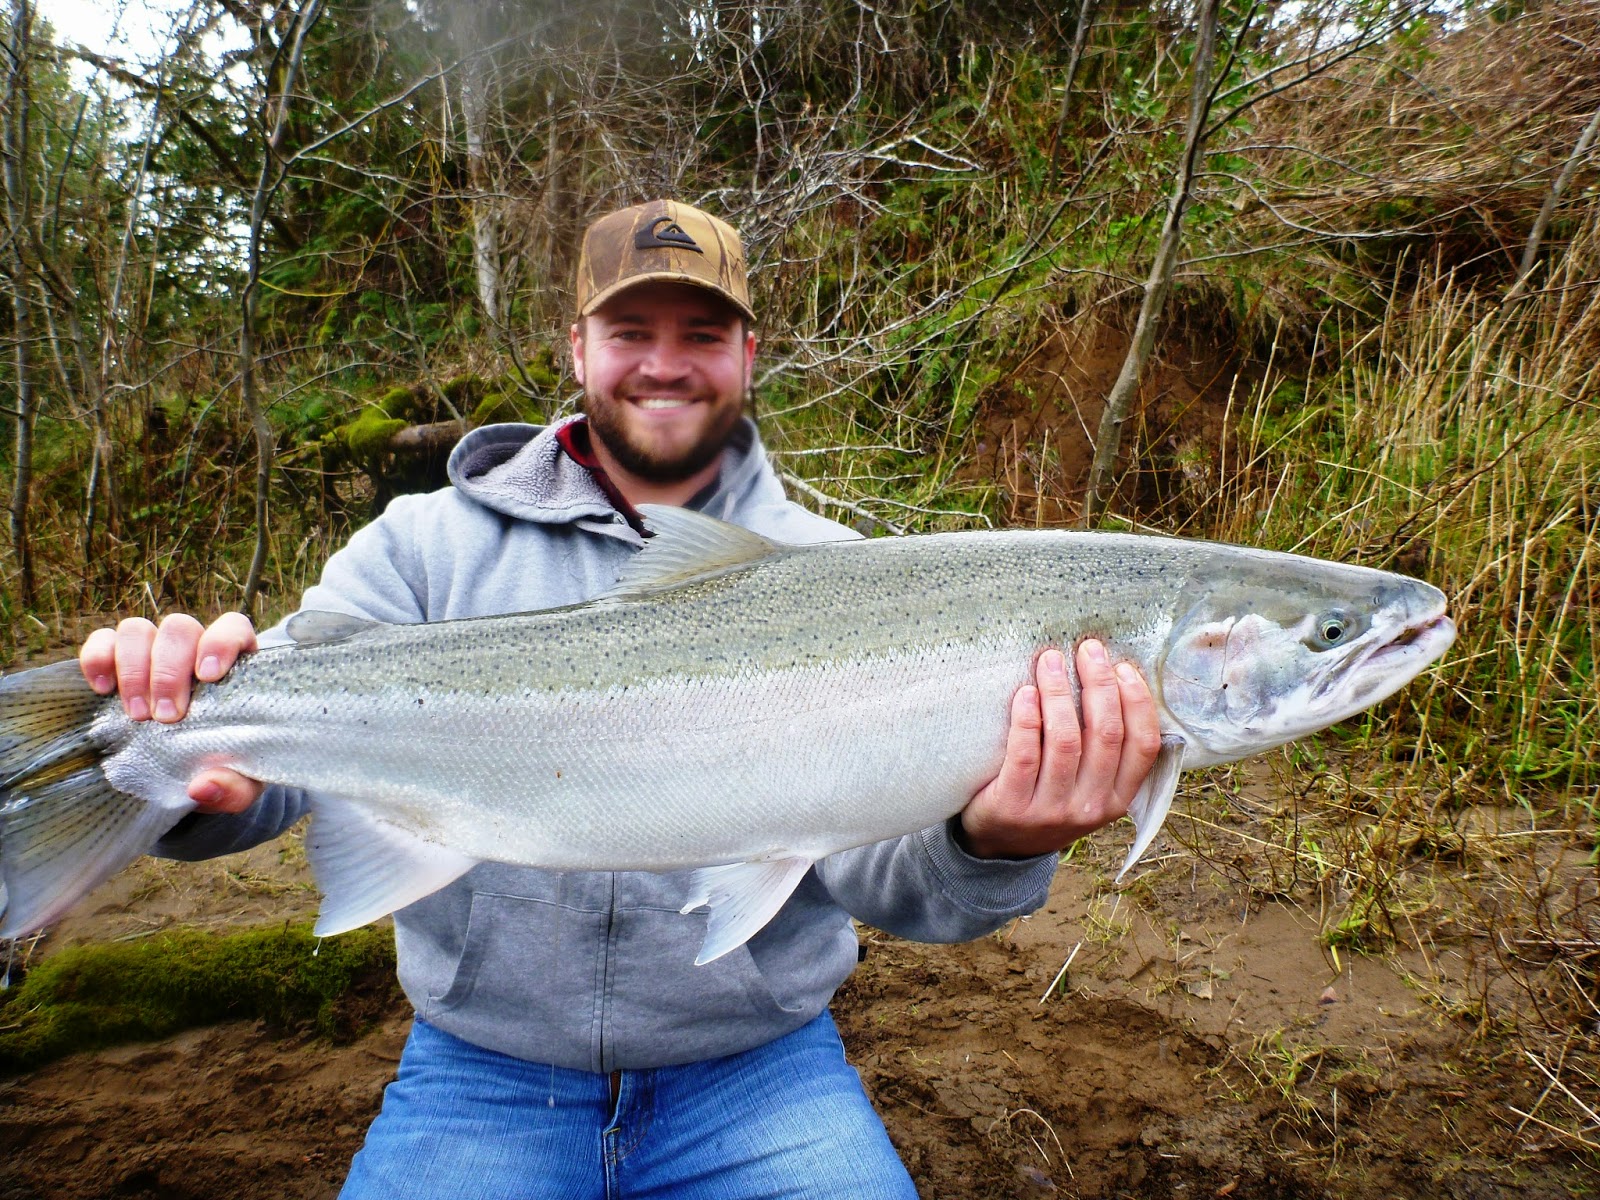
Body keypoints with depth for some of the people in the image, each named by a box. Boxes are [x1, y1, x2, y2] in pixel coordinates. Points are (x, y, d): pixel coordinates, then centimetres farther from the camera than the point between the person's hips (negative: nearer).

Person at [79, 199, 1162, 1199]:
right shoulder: (432, 544, -2)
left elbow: (875, 864, -13)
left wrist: (989, 849, -34)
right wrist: (208, 785, -33)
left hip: (758, 1068, 1)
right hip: (482, 1074, 0)